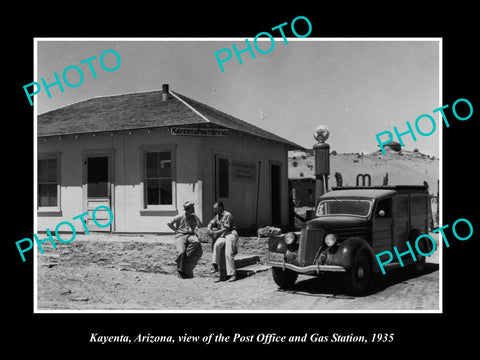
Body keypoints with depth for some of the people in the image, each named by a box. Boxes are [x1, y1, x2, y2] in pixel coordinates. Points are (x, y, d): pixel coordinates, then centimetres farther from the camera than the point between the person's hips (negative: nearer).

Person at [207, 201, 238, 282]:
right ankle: (215, 265, -32)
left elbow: (226, 229, -14)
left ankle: (232, 274, -23)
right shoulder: (217, 216, 20)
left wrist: (215, 232, -18)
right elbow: (211, 223, 18)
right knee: (216, 245, -29)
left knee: (228, 254, -24)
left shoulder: (227, 215, -8)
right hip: (222, 235, 6)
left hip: (231, 234, -6)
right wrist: (209, 228, -5)